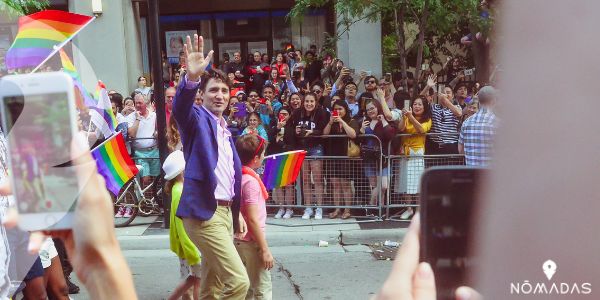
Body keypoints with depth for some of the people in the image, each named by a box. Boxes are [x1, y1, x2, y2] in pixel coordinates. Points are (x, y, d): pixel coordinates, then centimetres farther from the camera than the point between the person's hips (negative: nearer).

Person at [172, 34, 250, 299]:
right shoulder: (197, 118, -5)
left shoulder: (225, 129, 18)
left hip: (225, 211, 9)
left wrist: (237, 211, 21)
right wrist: (192, 77, -48)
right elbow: (180, 107, -30)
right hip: (204, 212, -8)